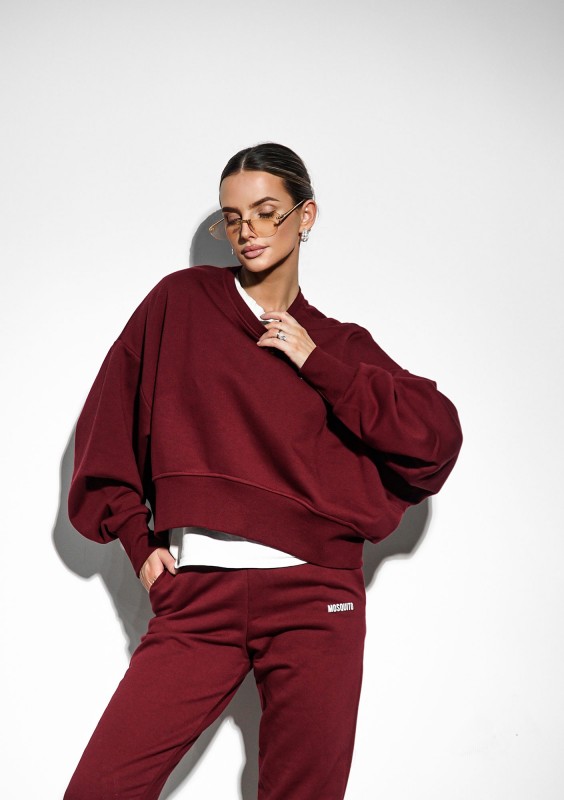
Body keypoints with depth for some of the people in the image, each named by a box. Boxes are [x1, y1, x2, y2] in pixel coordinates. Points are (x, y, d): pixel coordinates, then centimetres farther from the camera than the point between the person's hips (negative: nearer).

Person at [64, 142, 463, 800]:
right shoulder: (180, 302, 12)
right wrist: (136, 537, 4)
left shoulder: (340, 346, 13)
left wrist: (317, 364, -1)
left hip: (314, 597, 0)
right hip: (196, 596, 0)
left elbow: (438, 437, 1)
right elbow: (108, 425, 12)